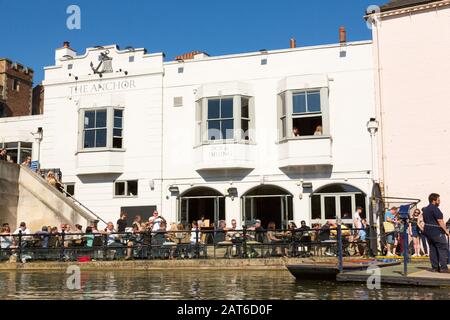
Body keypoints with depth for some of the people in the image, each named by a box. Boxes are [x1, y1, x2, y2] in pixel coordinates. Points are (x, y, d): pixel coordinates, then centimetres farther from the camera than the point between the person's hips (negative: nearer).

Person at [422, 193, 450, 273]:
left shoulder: (425, 209, 15)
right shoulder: (435, 209, -14)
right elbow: (440, 221, -16)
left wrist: (427, 230, 19)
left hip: (428, 231, 9)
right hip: (437, 232, -9)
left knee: (432, 249, 9)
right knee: (443, 248, -4)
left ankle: (434, 267, 9)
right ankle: (443, 267, -8)